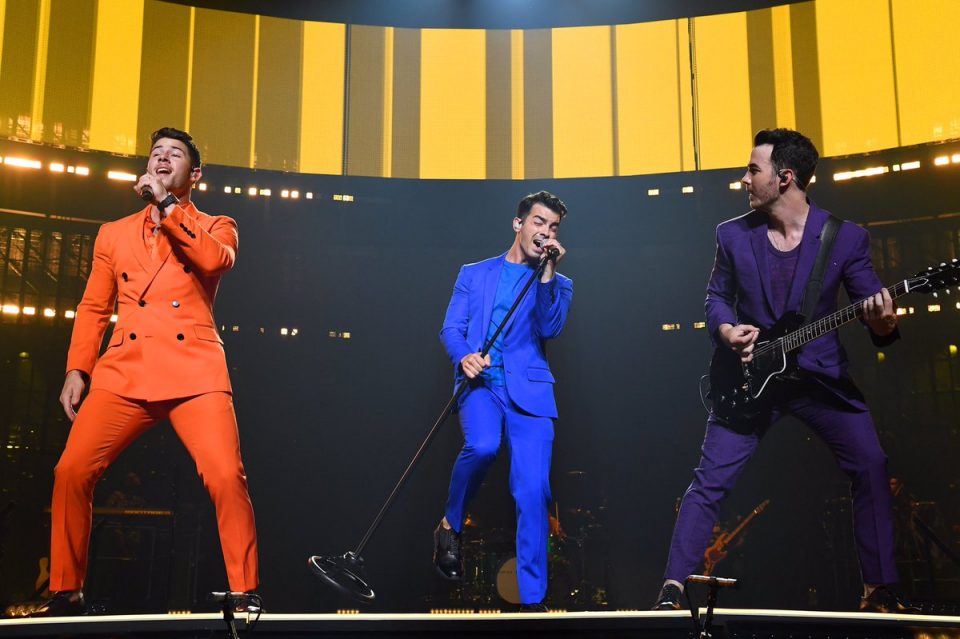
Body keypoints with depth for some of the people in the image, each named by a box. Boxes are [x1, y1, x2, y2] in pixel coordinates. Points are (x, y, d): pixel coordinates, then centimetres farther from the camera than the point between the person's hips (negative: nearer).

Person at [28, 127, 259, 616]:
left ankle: (246, 596, -9)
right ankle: (65, 594, 7)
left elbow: (215, 259, -10)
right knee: (71, 472, -9)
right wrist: (77, 370, 7)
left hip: (195, 373, -2)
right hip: (123, 374, 3)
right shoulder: (114, 234, 22)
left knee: (226, 477, -19)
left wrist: (166, 204, -5)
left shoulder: (215, 227, 15)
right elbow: (93, 308, 19)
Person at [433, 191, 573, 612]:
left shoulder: (555, 284, 17)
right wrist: (463, 356, -13)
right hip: (481, 383, -1)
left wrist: (547, 272, -7)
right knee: (482, 445, -32)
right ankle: (450, 527, -4)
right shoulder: (474, 274, 17)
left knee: (533, 490, -11)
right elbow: (450, 328, 8)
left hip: (529, 388, 1)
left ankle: (532, 600, -2)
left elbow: (550, 329, -1)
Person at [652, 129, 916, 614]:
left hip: (821, 373, 0)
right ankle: (673, 587, 2)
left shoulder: (846, 237, -5)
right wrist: (725, 329, -12)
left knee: (871, 467, -8)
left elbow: (873, 307, -3)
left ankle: (880, 590, 8)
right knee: (710, 479, -4)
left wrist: (883, 323, -26)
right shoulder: (733, 234, 0)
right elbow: (716, 296, 9)